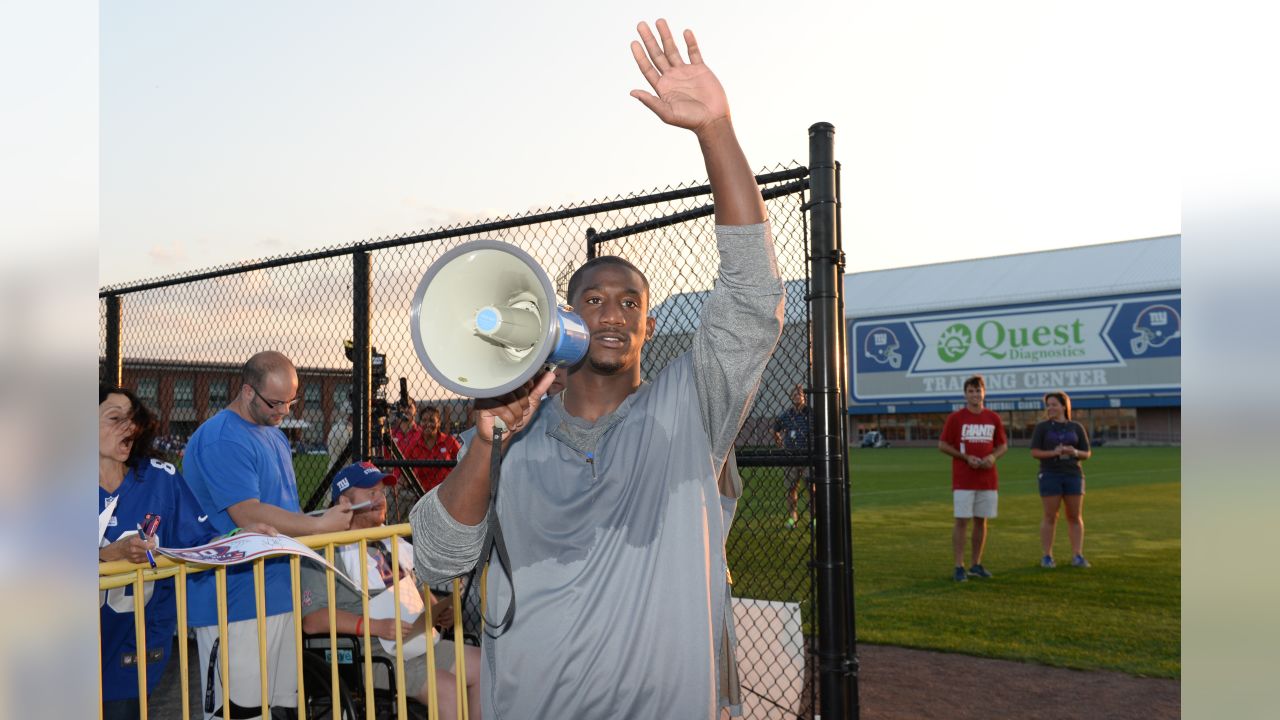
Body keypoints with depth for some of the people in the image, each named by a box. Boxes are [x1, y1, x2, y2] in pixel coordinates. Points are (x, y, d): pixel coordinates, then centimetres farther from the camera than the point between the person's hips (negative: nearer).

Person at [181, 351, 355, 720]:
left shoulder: (275, 435, 15)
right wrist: (320, 525, -17)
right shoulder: (221, 440, -15)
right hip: (237, 603, -9)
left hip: (280, 593, 9)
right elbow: (248, 516, -23)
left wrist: (333, 517, 10)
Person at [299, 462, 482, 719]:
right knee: (448, 689, -24)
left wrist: (437, 611, 7)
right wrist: (376, 626, -26)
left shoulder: (393, 542, 19)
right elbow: (312, 620, -18)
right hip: (373, 655, -9)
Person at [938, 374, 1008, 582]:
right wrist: (966, 457, -12)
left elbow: (1003, 445, 15)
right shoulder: (955, 417, -3)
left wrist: (993, 457, -6)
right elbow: (943, 445, -2)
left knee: (981, 521, 8)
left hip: (988, 479, 4)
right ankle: (959, 567, -1)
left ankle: (976, 565, 17)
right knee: (962, 521, -5)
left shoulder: (993, 418, 8)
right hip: (963, 480, -4)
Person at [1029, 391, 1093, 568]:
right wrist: (1053, 453, -19)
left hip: (1073, 475, 2)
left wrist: (1075, 452, -13)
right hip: (1050, 475, -2)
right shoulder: (1042, 427, 2)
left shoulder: (1076, 427, 7)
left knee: (1075, 517, 3)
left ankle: (1077, 556, 8)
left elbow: (1087, 453, 8)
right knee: (1050, 516, -1)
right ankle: (1046, 556, 6)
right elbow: (1034, 452, -4)